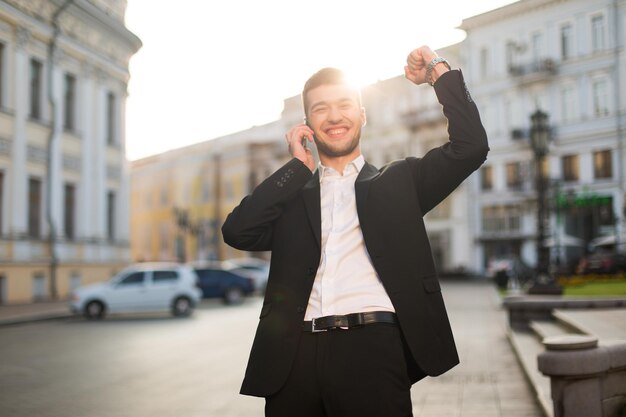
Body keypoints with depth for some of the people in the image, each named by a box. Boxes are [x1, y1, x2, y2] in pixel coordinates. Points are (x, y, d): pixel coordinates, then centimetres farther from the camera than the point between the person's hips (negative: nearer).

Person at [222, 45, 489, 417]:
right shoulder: (291, 194, 18)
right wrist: (298, 166, 6)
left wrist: (439, 71, 9)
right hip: (297, 356, 2)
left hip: (372, 349, -1)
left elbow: (471, 146, 8)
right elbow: (237, 232, 3)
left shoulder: (397, 183, 16)